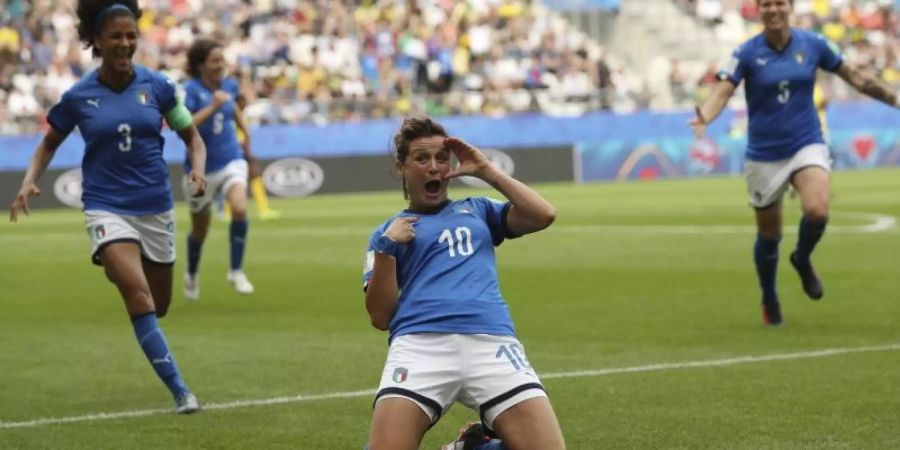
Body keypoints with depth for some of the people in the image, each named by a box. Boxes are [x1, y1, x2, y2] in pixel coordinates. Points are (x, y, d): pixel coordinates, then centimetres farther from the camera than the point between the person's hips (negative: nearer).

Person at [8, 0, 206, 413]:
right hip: (106, 206, -3)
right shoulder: (78, 97, -4)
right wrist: (30, 181, -5)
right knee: (139, 295, -24)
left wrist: (198, 170, -11)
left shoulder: (156, 86, -2)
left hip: (155, 206, 3)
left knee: (158, 307, 14)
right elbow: (49, 144, 12)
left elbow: (191, 135, 9)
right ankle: (179, 392, -23)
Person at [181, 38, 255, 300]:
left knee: (239, 209, -25)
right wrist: (212, 107, -35)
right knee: (200, 230, 13)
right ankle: (191, 275, 41)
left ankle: (236, 271, -10)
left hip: (231, 160, 3)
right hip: (201, 167, -3)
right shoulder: (191, 90, -17)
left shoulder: (229, 85, -1)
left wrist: (246, 135, 24)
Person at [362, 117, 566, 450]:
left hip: (491, 340, 1)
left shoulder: (477, 210, 26)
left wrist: (485, 170, 14)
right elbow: (380, 317, 13)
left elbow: (543, 215, 10)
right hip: (419, 344, -1)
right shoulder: (390, 231, 22)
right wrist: (387, 247, 3)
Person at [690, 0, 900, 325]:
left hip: (807, 145, 0)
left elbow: (855, 77, 8)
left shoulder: (813, 44, -2)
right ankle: (769, 302, 35)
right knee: (769, 235, 8)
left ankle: (802, 260, 7)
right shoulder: (747, 53, -8)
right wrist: (703, 118, -39)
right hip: (764, 155, 0)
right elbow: (723, 91, -18)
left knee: (817, 210, -26)